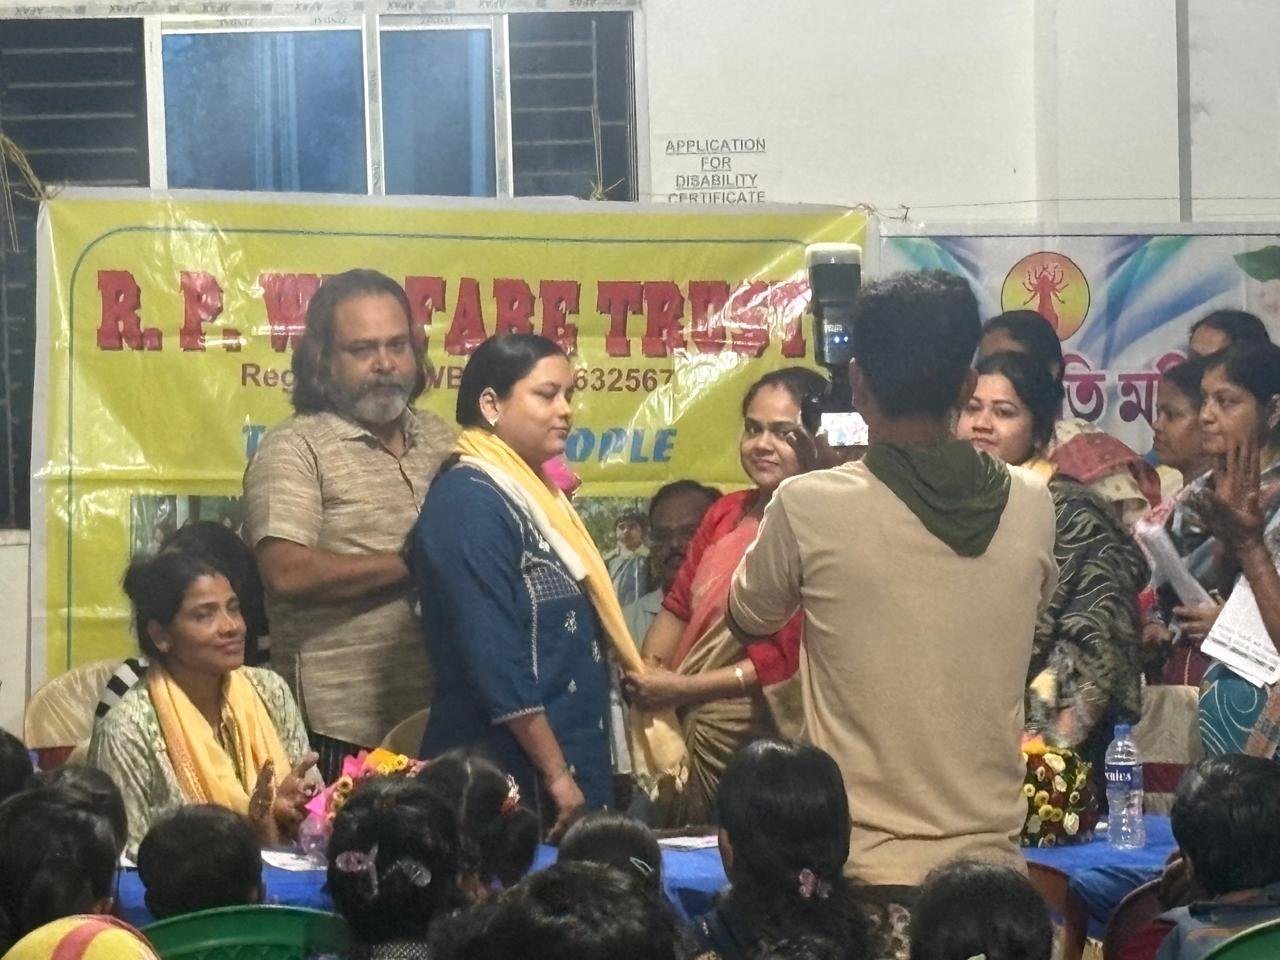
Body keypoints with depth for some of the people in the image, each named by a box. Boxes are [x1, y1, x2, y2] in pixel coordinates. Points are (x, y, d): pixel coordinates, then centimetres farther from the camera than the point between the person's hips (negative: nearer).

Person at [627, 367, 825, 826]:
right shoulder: (727, 514, 12)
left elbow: (790, 658, -17)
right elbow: (680, 605, 14)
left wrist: (682, 689, -15)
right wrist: (647, 674, -4)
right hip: (691, 734, 7)